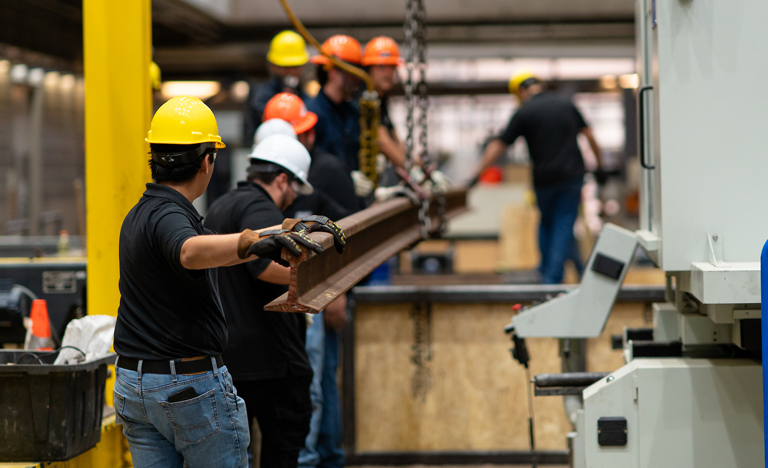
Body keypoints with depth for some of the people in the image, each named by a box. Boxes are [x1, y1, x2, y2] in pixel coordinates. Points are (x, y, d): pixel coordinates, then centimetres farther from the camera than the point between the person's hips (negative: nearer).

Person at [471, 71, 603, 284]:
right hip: (572, 175, 2)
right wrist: (599, 163, 24)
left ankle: (546, 273, 19)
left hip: (544, 177, -2)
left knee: (546, 224, 19)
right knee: (564, 226, 2)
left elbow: (498, 145, -5)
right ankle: (553, 278, -4)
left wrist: (477, 173, -3)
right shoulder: (566, 104, 7)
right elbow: (589, 134, 12)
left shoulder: (524, 112, -3)